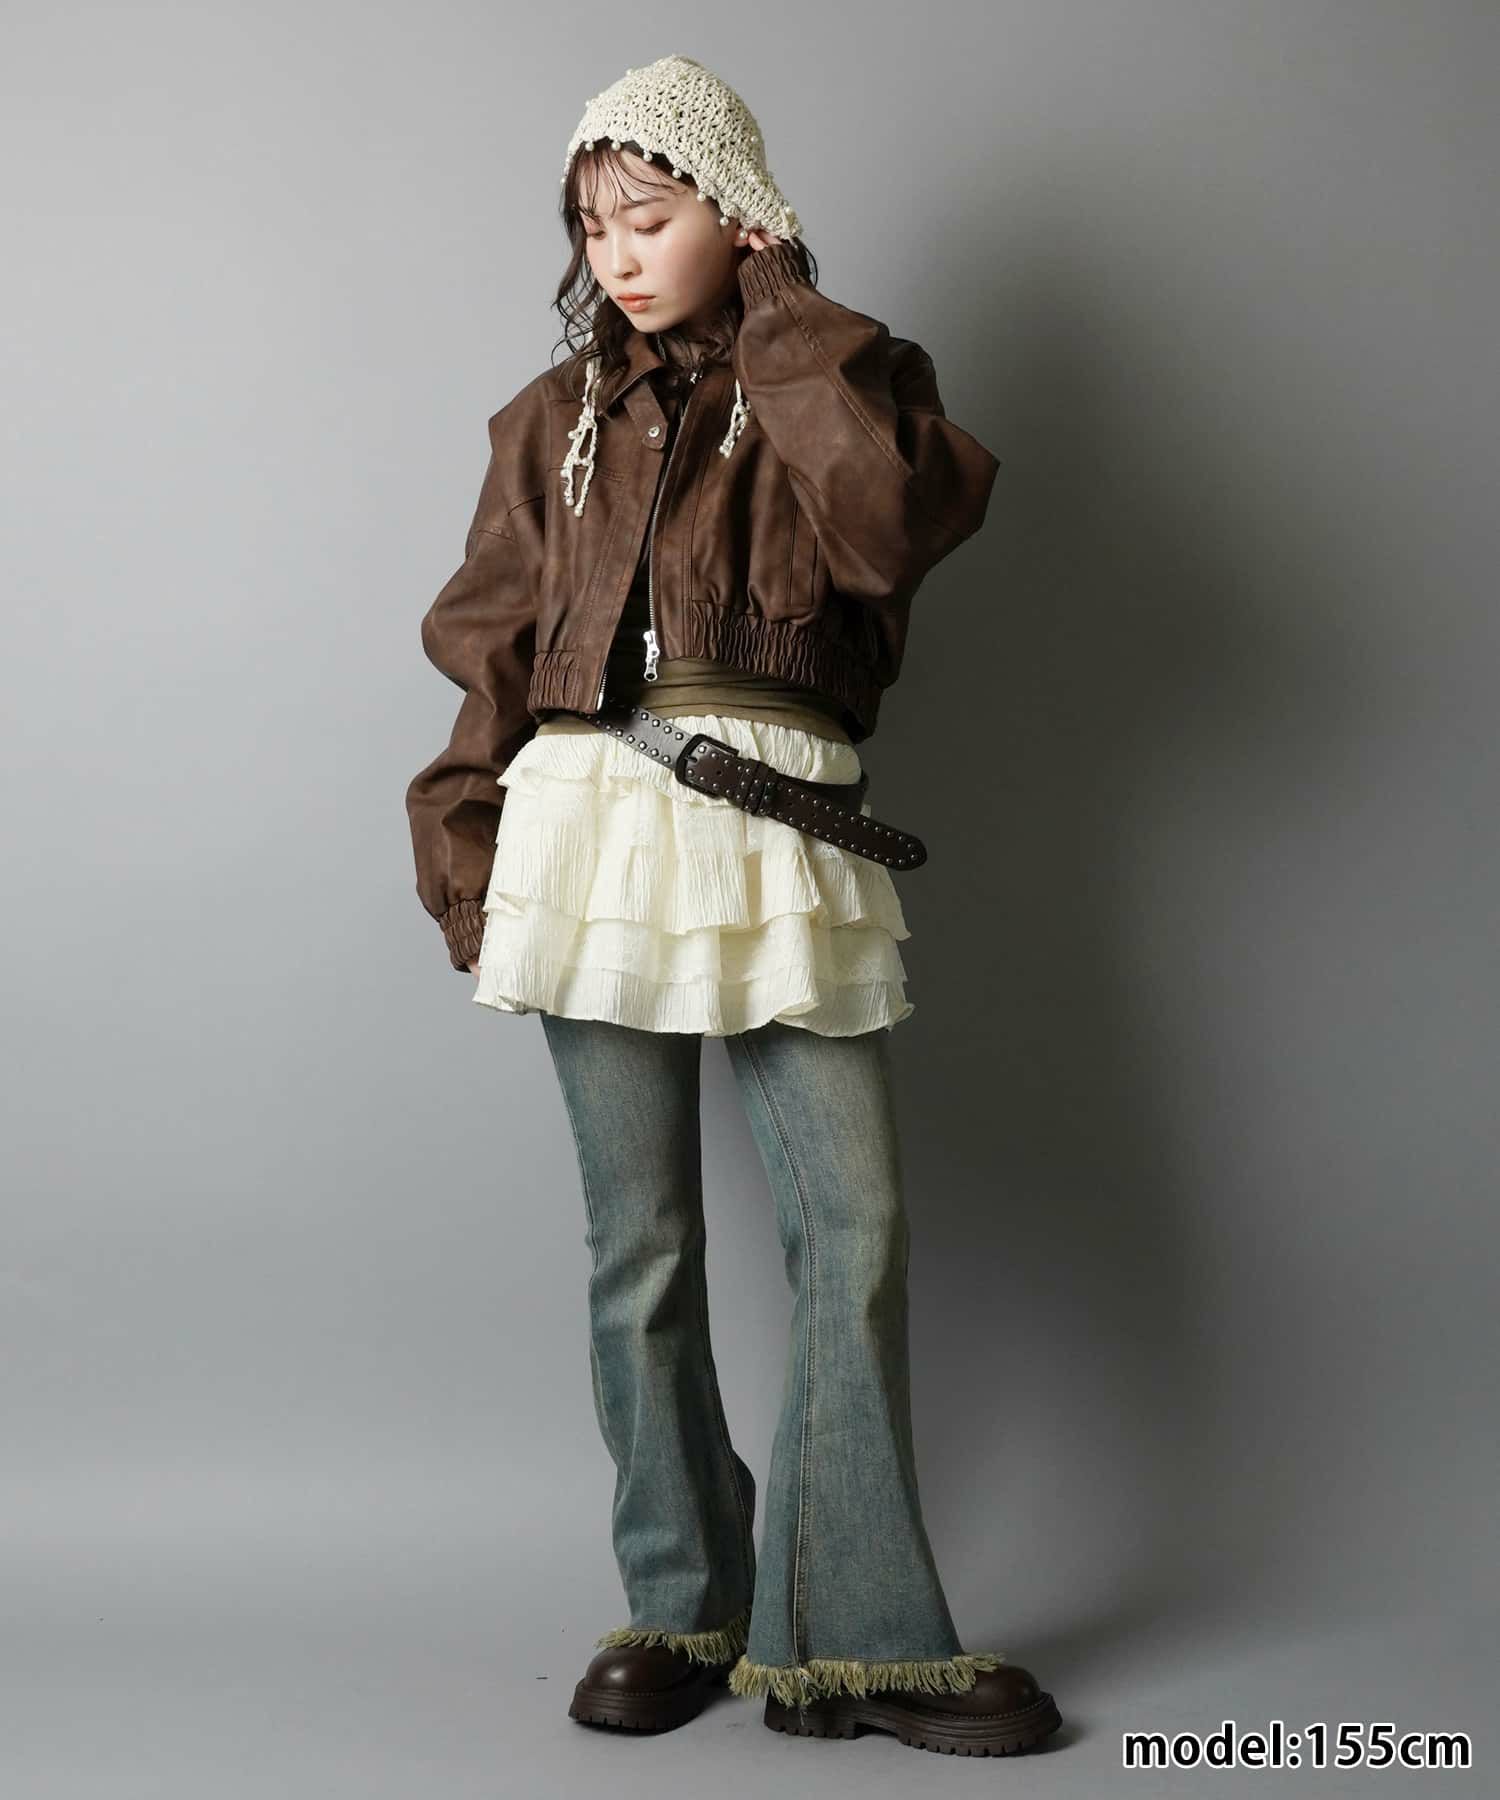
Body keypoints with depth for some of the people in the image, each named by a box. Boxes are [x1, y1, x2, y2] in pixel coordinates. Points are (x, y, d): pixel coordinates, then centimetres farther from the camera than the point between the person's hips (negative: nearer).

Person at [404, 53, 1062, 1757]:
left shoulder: (833, 384, 9)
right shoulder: (557, 417, 14)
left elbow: (892, 527, -13)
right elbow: (487, 645, 12)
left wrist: (784, 322, -4)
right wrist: (466, 842, 1)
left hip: (783, 843, -1)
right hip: (595, 828, 2)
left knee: (856, 1232, -6)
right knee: (641, 1248, 4)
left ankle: (849, 1632, 5)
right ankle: (682, 1609, 17)